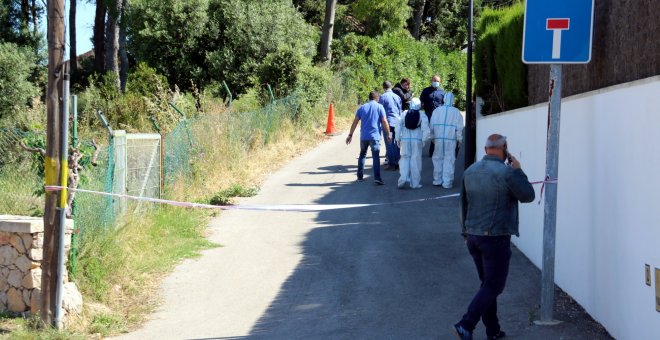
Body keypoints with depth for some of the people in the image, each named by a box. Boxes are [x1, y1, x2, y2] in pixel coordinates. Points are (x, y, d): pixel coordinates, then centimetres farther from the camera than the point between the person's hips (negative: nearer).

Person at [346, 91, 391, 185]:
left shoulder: (362, 108, 9)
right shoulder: (379, 107, 0)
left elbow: (355, 122, 7)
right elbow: (384, 122, -6)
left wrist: (350, 135, 12)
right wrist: (388, 134, 2)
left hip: (363, 136, 3)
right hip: (375, 136, -3)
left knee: (362, 155, 19)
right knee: (376, 157, -6)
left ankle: (360, 176, 21)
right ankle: (377, 178, -16)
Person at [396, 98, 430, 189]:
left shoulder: (404, 114, 1)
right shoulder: (422, 115, -2)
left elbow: (399, 126, 3)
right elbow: (425, 129, -7)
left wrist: (398, 139, 10)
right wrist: (424, 140, 2)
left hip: (405, 140, 1)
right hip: (417, 140, -1)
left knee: (405, 159, 11)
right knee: (416, 161, 5)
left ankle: (403, 178, -8)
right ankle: (415, 183, 7)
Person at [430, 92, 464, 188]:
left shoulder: (437, 110, 3)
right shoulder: (456, 112, -2)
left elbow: (432, 125, 7)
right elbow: (459, 127, -1)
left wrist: (432, 137, 17)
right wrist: (459, 139, 8)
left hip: (438, 138, 2)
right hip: (451, 139, -2)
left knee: (437, 159, 12)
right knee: (449, 160, 1)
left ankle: (437, 180, 16)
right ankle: (447, 182, 0)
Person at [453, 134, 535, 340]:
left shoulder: (470, 171, 6)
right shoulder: (506, 172, -16)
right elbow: (528, 196, -5)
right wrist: (518, 170, 4)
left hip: (473, 237, 7)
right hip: (496, 238, -7)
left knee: (488, 284, 17)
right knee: (494, 286, 0)